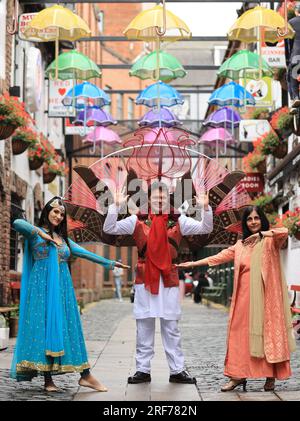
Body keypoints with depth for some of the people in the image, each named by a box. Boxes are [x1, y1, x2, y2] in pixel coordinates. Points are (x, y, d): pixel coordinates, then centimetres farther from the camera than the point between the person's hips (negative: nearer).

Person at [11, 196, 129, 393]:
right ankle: (48, 380, -4)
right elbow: (17, 223, -16)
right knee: (44, 327, -7)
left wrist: (109, 263, 24)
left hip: (63, 289, 5)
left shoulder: (63, 238, 21)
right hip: (43, 288, -5)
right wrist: (39, 232, -21)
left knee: (68, 328, 3)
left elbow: (85, 253, 24)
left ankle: (85, 375, 1)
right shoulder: (35, 233, 3)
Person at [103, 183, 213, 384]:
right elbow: (109, 228, 0)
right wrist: (116, 206, -12)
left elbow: (206, 228, 1)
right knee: (144, 327, 6)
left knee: (172, 328, 6)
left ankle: (177, 370, 13)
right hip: (144, 279, 0)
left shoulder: (179, 221, 6)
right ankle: (143, 370, 14)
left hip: (169, 280, 0)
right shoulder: (137, 220, 4)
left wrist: (206, 208, -15)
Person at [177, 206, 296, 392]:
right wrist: (194, 263, 10)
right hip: (245, 295, 4)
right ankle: (238, 375, 7)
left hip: (266, 295, -4)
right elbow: (219, 257, 14)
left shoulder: (271, 240, 3)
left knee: (269, 333, -2)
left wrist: (260, 233, -20)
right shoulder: (241, 245, 16)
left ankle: (271, 377, 5)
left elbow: (284, 232, -18)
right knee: (241, 334, 2)